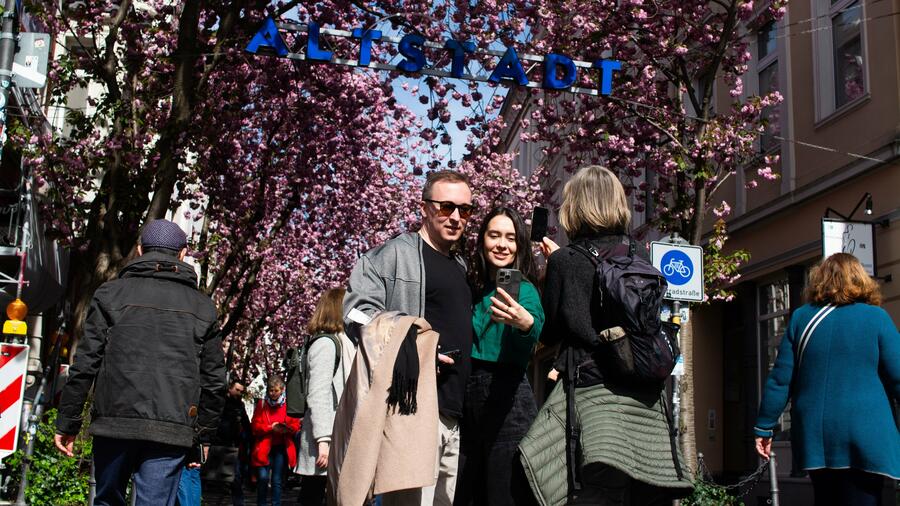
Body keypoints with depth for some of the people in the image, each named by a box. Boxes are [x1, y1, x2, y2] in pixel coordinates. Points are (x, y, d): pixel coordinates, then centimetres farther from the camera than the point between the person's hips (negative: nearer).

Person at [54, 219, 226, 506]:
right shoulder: (202, 306, 11)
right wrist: (205, 434, 18)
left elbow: (85, 364, 1)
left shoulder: (113, 293, 6)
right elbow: (214, 379, 10)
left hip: (115, 422, 0)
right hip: (171, 429, 0)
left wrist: (67, 423, 6)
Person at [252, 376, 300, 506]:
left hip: (281, 447, 0)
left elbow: (296, 424, 3)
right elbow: (255, 425, 0)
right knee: (263, 477, -10)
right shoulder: (262, 404, 5)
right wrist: (271, 428, -14)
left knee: (277, 480, 2)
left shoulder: (288, 405, 4)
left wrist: (287, 428, -19)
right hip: (264, 447, 0)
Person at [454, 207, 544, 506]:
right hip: (468, 395, 6)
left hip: (507, 397, -6)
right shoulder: (473, 287, 11)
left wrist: (526, 324, -49)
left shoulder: (524, 289, -7)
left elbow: (536, 325, -28)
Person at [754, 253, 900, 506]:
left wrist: (764, 427, 10)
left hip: (815, 437, 3)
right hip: (864, 438, -3)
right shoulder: (875, 317, -3)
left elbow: (780, 380, 3)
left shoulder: (801, 318, 4)